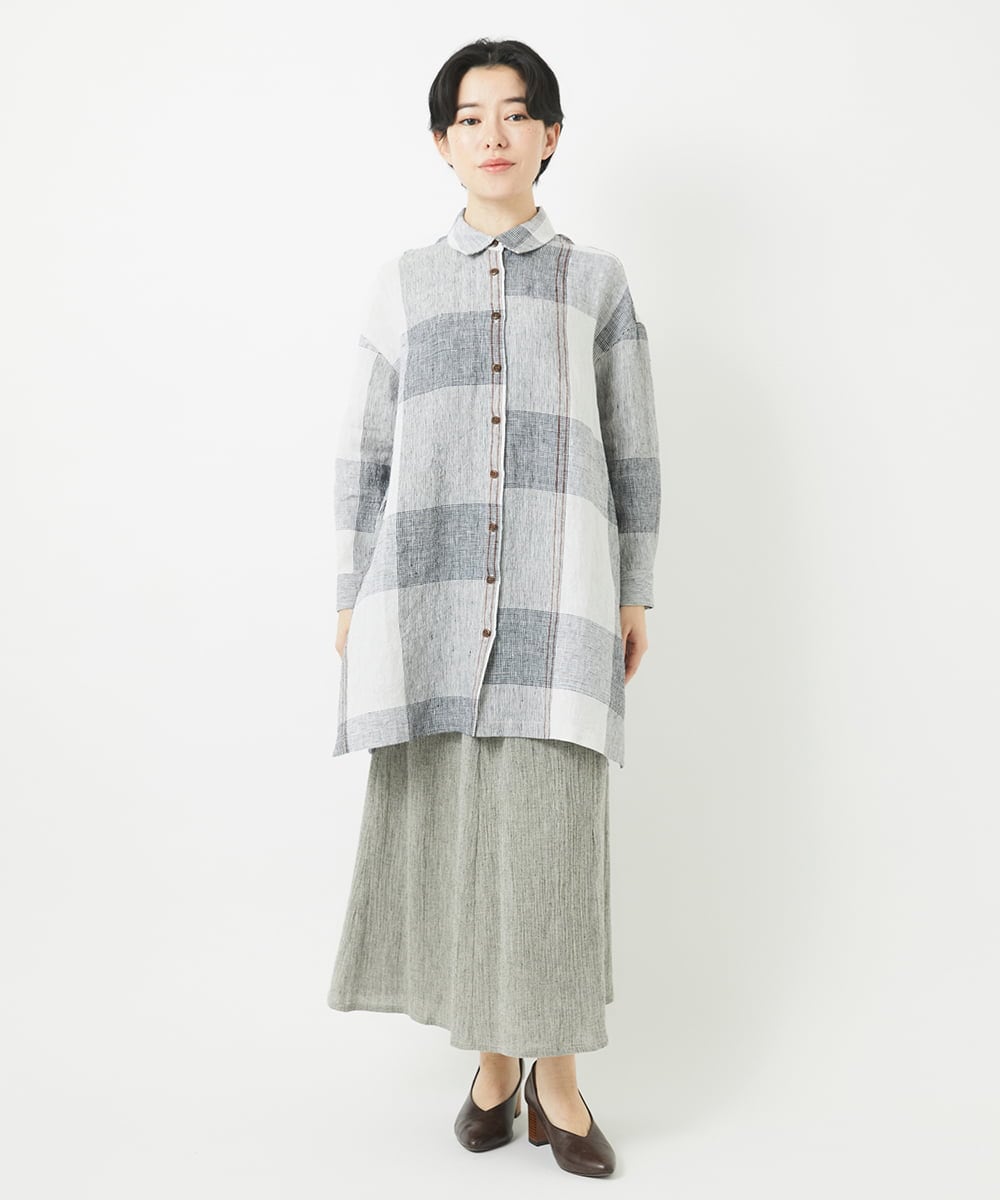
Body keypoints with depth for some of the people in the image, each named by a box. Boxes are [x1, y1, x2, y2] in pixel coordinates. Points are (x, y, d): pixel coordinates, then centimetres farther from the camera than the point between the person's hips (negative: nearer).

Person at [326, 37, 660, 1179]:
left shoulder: (596, 280, 12)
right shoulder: (404, 281, 12)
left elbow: (632, 446, 10)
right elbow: (364, 451, 10)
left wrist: (636, 593, 5)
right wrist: (353, 598, 6)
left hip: (557, 588, -1)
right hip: (434, 585, 1)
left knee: (551, 820, -4)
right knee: (449, 816, 2)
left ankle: (554, 1074, 11)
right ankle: (492, 1056, 20)